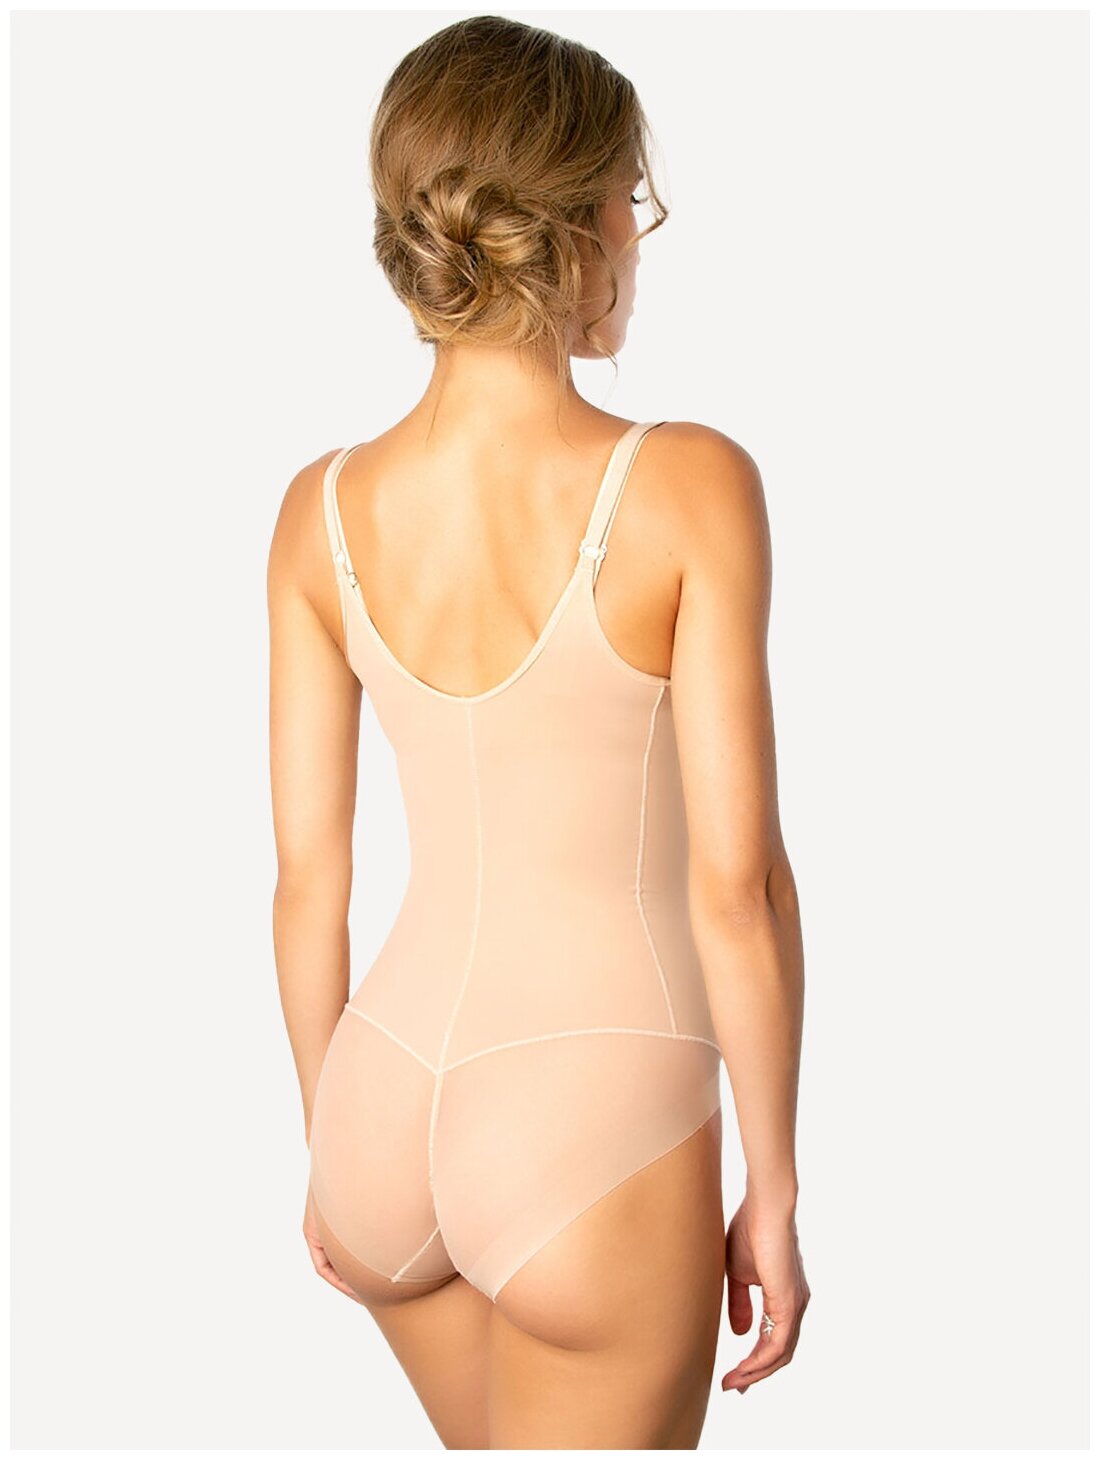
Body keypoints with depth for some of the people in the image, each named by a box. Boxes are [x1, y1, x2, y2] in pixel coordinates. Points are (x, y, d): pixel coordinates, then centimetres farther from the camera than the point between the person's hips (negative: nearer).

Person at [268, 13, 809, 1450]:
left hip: (387, 1104, 5)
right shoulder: (688, 487, -14)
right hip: (596, 1124, -5)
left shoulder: (323, 511, -2)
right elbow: (735, 878, -14)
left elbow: (307, 874, 3)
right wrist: (775, 1190, -3)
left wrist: (330, 1145, 17)